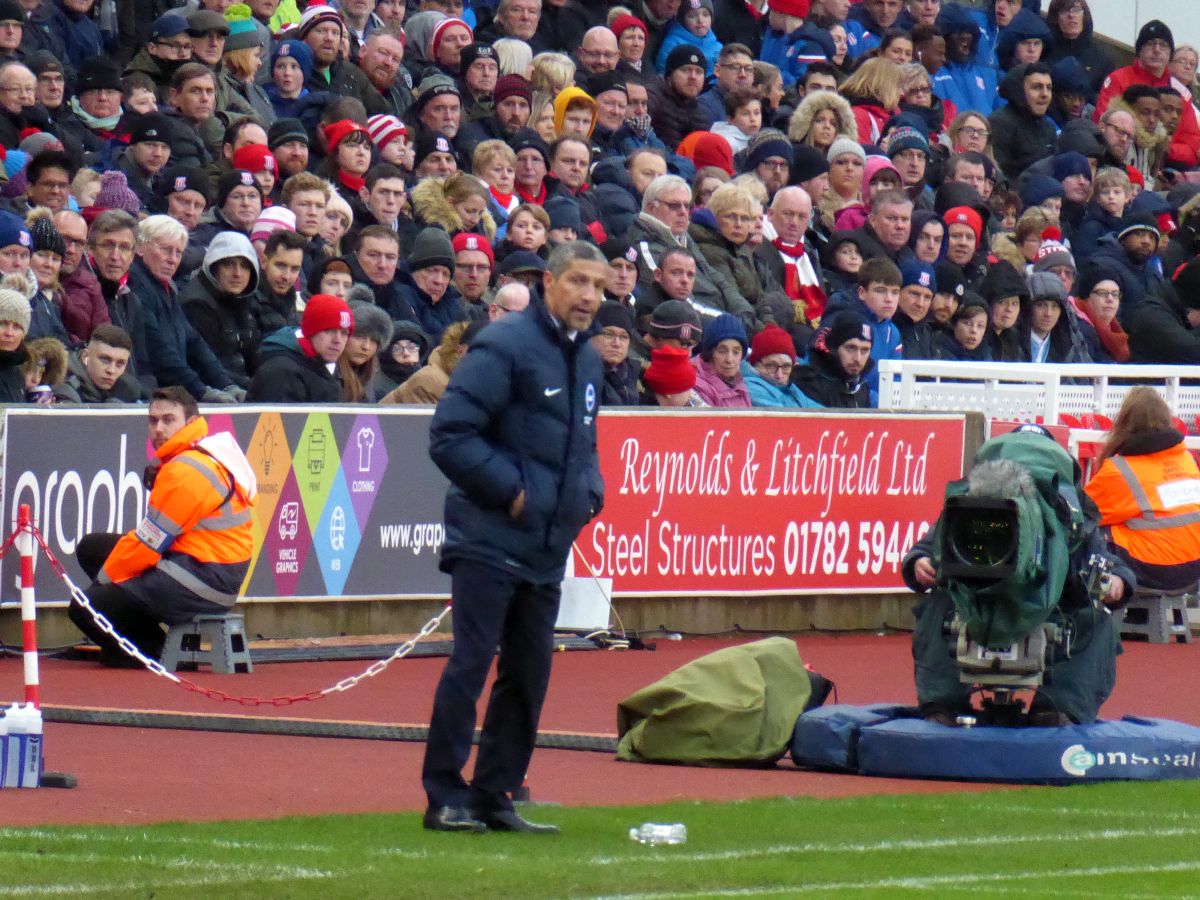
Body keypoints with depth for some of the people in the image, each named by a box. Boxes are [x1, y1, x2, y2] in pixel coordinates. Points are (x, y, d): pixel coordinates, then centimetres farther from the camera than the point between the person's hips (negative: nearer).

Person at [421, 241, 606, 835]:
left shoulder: (588, 361, 14)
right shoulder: (505, 347, -12)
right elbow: (450, 434, -16)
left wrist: (589, 490, 10)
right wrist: (510, 490, -16)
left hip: (547, 548, 8)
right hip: (490, 537, -8)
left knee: (529, 673, 9)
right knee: (471, 663, -8)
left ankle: (495, 795, 17)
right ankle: (445, 797, -3)